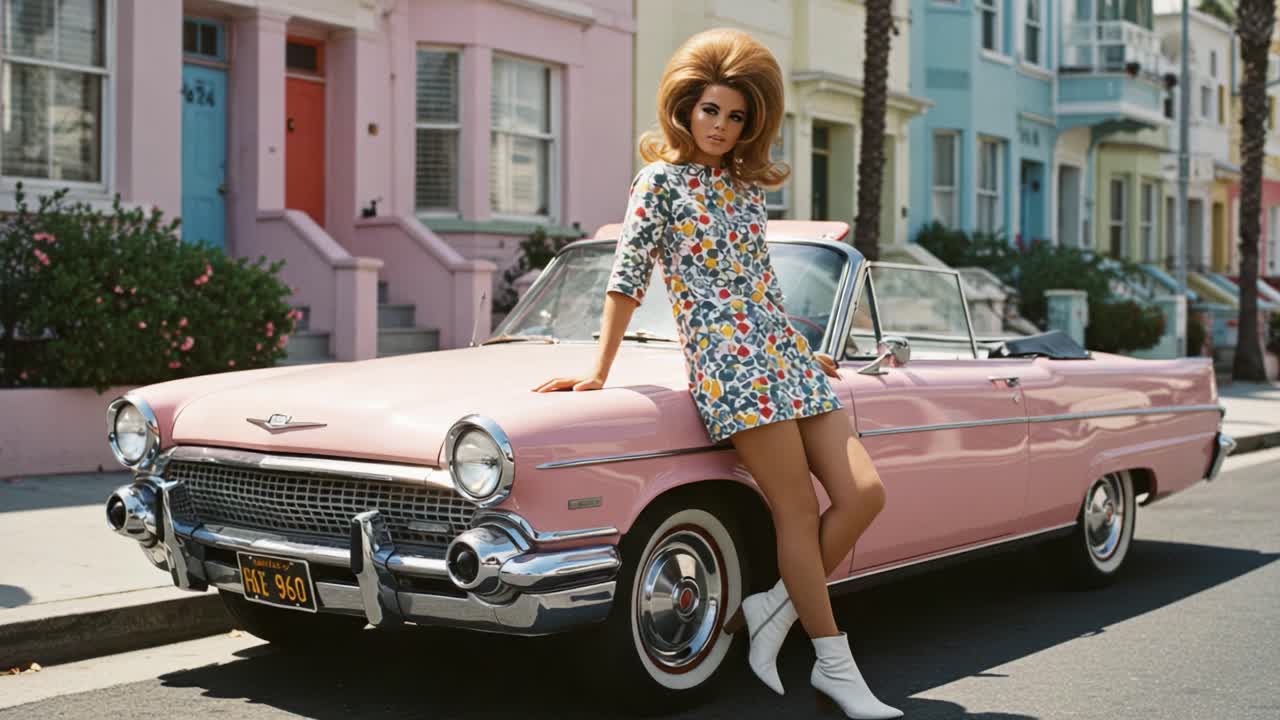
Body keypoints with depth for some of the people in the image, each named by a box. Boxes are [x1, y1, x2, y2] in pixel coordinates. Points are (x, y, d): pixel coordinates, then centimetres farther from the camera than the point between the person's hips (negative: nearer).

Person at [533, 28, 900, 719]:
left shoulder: (747, 184, 19)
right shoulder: (661, 179, 0)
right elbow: (628, 277, -1)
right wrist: (599, 372, -2)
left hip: (787, 355, 7)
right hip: (729, 362, -7)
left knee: (864, 493, -4)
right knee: (799, 511, -7)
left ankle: (772, 607, 10)